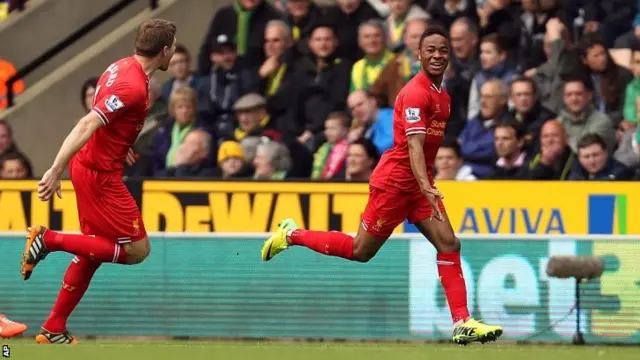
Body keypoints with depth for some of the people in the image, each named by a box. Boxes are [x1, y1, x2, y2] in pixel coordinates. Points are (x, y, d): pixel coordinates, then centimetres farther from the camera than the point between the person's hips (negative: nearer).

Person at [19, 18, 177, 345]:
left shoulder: (122, 67, 6)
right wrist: (55, 171, -33)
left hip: (89, 166, 10)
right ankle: (50, 240, -7)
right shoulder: (133, 87, -23)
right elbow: (87, 125, -29)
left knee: (94, 250, 16)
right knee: (136, 250, -3)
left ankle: (53, 330, 19)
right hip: (101, 174, -10)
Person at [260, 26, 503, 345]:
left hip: (419, 184, 8)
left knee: (449, 244, -6)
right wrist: (426, 188, -39)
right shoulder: (416, 93, -19)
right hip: (394, 181, -8)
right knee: (360, 251, 2)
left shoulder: (442, 96, 10)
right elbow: (414, 146, -28)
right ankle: (292, 235, 21)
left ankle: (462, 324, -9)